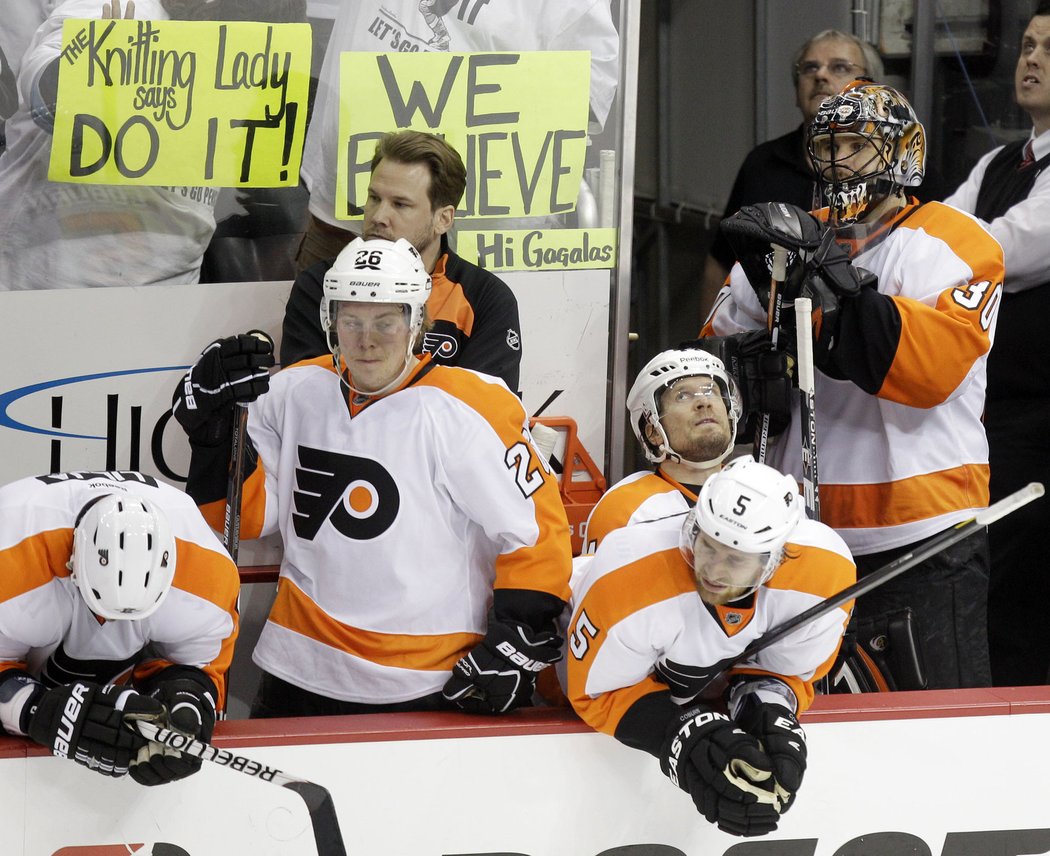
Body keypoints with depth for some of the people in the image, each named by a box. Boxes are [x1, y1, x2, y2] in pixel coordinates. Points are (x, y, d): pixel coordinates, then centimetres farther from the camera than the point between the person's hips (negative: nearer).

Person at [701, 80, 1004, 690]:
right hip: (805, 529, 5)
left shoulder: (953, 243, -3)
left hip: (923, 530, -5)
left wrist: (842, 285, -28)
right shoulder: (788, 241, 15)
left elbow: (933, 365, -20)